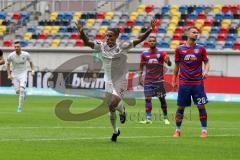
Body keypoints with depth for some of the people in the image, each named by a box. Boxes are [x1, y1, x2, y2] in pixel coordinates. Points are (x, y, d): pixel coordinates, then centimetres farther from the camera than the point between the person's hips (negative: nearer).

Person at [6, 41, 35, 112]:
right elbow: (8, 65, 3)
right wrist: (9, 75, -6)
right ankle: (23, 94, 41)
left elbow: (31, 62, 5)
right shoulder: (11, 55, -13)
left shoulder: (26, 54, -13)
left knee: (21, 90, -18)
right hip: (14, 74, 2)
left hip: (23, 74, -1)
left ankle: (20, 107, -10)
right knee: (17, 91, 3)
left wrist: (33, 70, -10)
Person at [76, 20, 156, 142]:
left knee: (113, 104, -24)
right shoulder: (101, 46, -3)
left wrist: (150, 30, -27)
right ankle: (115, 131, 32)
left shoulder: (123, 47, -12)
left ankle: (122, 109, 13)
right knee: (111, 109, 12)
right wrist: (81, 32, -26)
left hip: (120, 81, -4)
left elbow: (139, 40, -14)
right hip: (108, 81, 4)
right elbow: (87, 42, -7)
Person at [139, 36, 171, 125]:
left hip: (159, 80, -1)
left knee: (162, 99, 2)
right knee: (148, 99, -7)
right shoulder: (144, 54, 6)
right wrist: (140, 77, 5)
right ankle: (148, 119, -9)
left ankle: (165, 118, 11)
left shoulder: (161, 53, 0)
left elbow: (169, 64, -11)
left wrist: (168, 60, -33)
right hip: (148, 81, 1)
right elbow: (141, 67, 13)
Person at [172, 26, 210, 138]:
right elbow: (177, 65, 12)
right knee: (181, 107, 3)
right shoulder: (179, 49, 4)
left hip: (198, 83, 0)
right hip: (184, 83, 0)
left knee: (201, 106, -3)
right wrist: (174, 80, 11)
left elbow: (206, 63, 7)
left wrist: (206, 71, -14)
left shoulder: (201, 49, 4)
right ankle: (177, 130, 13)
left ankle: (204, 130, 5)